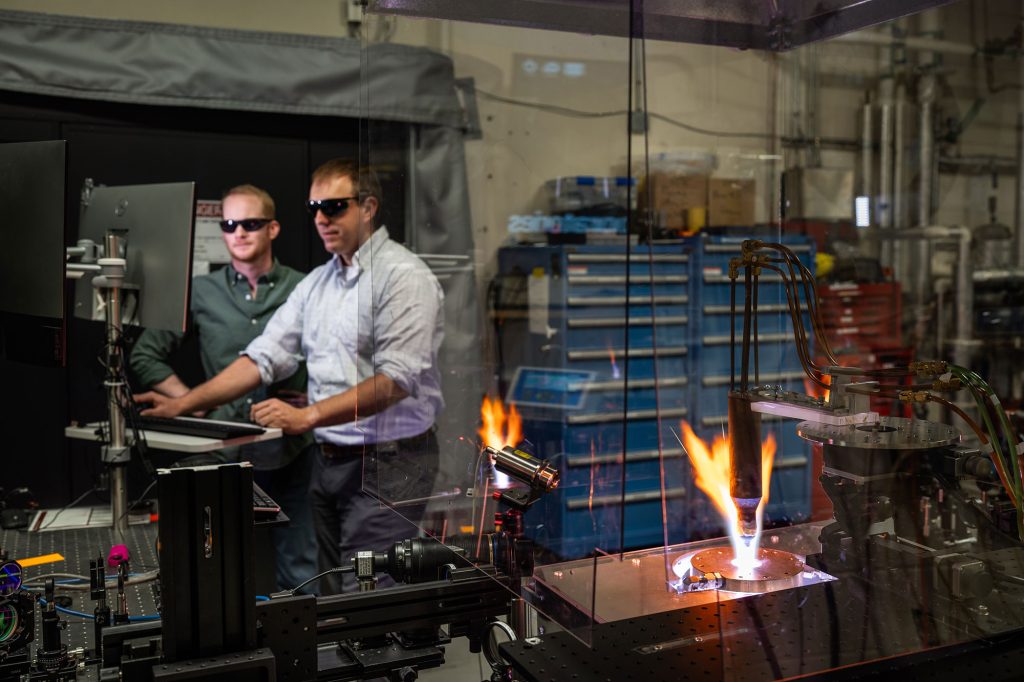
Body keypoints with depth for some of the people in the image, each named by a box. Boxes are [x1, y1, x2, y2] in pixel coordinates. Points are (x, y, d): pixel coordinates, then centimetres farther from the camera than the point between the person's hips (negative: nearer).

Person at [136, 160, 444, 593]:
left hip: (386, 464, -7)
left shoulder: (404, 277, -11)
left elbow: (396, 378, -20)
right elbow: (265, 356, 11)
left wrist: (308, 416, -26)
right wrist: (184, 404, 3)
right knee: (333, 599, 13)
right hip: (329, 459, 8)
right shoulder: (317, 282, 14)